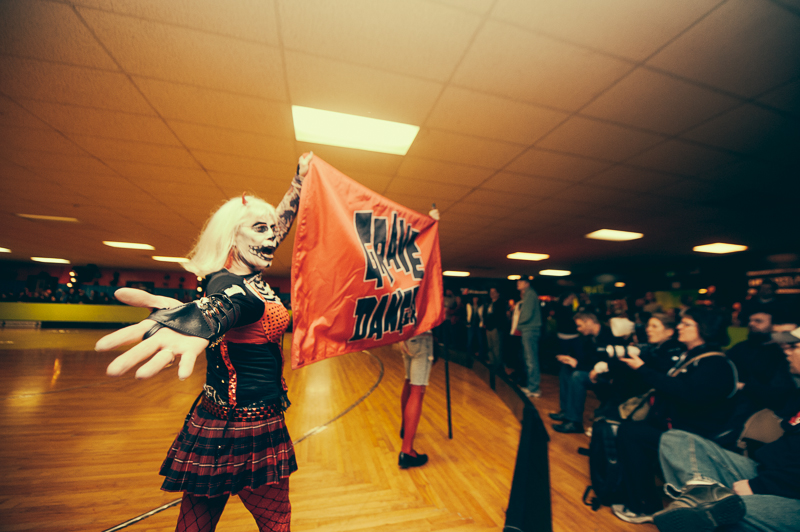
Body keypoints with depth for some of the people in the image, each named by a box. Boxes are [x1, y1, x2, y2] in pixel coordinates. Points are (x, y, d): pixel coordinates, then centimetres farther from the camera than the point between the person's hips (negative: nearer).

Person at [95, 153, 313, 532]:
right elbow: (223, 303, -44)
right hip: (238, 431, -8)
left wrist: (301, 178, 19)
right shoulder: (228, 282, -18)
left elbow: (285, 219, 15)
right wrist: (196, 318, -65)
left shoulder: (250, 277, 6)